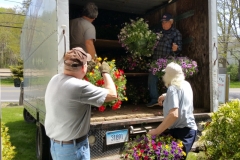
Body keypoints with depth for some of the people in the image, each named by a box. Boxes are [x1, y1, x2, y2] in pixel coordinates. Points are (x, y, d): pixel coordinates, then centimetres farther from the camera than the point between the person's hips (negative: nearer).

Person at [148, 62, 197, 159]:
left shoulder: (173, 88, -16)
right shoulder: (187, 85, 8)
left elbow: (174, 114, -29)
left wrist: (156, 131, -27)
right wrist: (166, 96, 26)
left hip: (180, 132, -9)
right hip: (190, 129, 9)